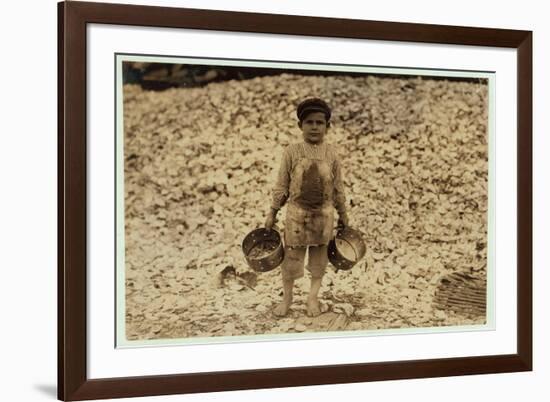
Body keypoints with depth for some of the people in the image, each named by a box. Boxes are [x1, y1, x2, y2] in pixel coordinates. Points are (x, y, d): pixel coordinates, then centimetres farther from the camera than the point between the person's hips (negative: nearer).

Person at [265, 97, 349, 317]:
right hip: (296, 212, -1)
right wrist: (272, 212, 0)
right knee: (291, 256, 4)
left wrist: (343, 213, 9)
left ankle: (313, 297, 24)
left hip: (323, 213, 1)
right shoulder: (292, 152, -5)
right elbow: (281, 185, -1)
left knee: (319, 255, 10)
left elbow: (338, 187, 6)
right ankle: (287, 297, 20)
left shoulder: (331, 154, -1)